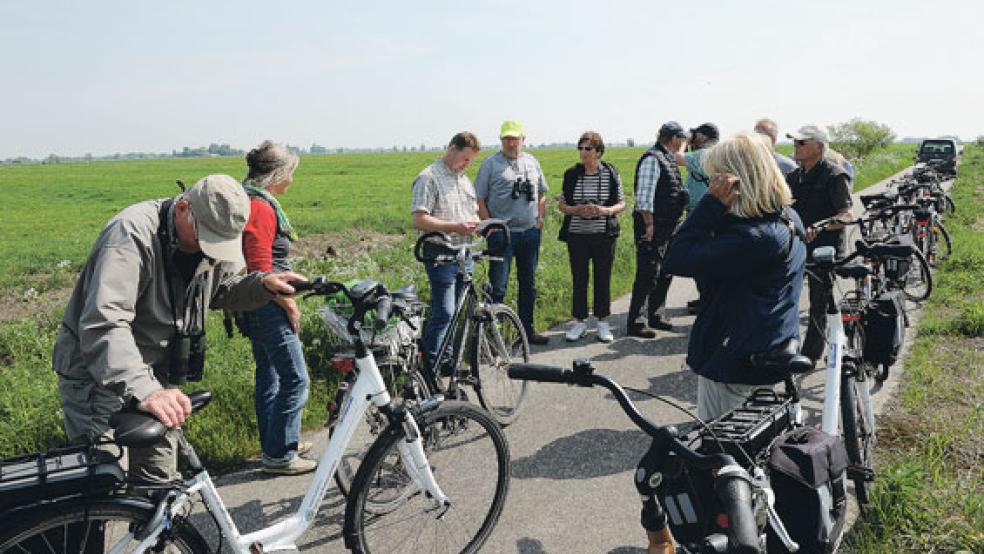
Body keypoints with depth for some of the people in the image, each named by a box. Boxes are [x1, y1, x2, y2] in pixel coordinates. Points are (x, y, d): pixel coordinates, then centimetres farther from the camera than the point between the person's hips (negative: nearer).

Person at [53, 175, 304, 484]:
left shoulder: (214, 234, -3)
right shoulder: (132, 234, -28)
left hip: (157, 376, 7)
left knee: (160, 480, 14)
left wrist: (263, 284, -10)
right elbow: (102, 322, -40)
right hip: (99, 374, -7)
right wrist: (142, 390, -53)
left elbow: (224, 290, 13)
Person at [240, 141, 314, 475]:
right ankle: (279, 455, 3)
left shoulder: (255, 202, 14)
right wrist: (290, 305, -14)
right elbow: (261, 270, -23)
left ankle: (274, 444, 29)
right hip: (268, 306, -11)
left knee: (269, 374, 17)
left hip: (258, 307, 11)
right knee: (295, 378, -5)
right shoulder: (261, 207, -19)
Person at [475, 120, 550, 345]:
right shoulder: (490, 164, -3)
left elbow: (542, 193, 22)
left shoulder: (532, 162, 12)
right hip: (502, 233, -5)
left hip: (530, 232, 5)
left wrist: (540, 218, 10)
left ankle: (527, 329, 24)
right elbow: (479, 199, -5)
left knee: (528, 284, 13)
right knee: (498, 286, -5)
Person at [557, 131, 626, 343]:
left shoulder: (611, 174, -1)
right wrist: (578, 210, -15)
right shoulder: (571, 174, 2)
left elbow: (621, 204, 3)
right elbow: (562, 205, 5)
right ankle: (579, 321, 18)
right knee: (579, 278, 5)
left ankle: (603, 322, 18)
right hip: (577, 235, 1)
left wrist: (604, 210, -16)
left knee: (603, 278, 5)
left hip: (604, 235, -1)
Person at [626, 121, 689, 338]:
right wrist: (649, 225, -22)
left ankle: (656, 315, 30)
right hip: (652, 227, -10)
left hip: (667, 227, 10)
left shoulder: (668, 158, 12)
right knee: (648, 275, -6)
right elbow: (644, 196, -21)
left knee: (665, 273, 17)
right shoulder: (652, 159, -16)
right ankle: (635, 322, 3)